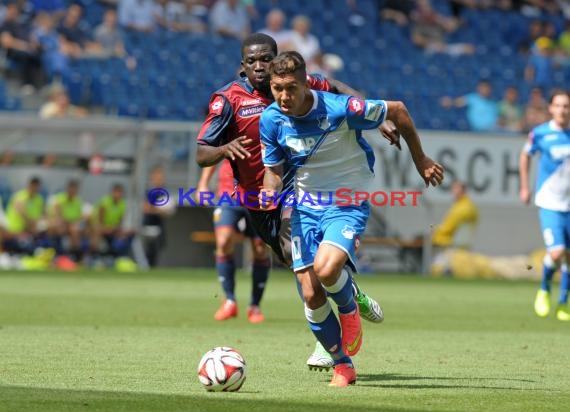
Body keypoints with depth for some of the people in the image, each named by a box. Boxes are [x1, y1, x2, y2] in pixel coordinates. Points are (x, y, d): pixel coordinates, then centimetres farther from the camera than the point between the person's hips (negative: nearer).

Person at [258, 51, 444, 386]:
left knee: (325, 269, -30)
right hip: (305, 205, 4)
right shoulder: (271, 120, -8)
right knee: (311, 295, -4)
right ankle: (343, 367, 15)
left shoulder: (340, 109, -22)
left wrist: (421, 161, 2)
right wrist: (270, 191, -18)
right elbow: (274, 168, 7)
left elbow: (397, 110, -7)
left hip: (348, 203, -4)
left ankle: (350, 311, 5)